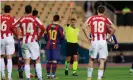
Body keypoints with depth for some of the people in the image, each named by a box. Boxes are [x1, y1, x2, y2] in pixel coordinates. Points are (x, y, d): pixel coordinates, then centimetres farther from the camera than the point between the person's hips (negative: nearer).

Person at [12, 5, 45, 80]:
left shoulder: (21, 20, 5)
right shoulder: (34, 19, -4)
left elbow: (13, 27, 5)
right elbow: (43, 28, -12)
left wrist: (18, 36, 11)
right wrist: (39, 36, 0)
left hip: (24, 42, 3)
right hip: (32, 41, -3)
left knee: (27, 61, 6)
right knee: (37, 60, 6)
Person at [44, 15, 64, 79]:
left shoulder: (48, 26, 5)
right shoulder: (59, 27, -8)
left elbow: (45, 35, 11)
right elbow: (62, 37, -6)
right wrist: (59, 41, 15)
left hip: (48, 45, 4)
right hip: (56, 45, -4)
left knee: (49, 61, 10)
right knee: (54, 61, -2)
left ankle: (48, 74, 13)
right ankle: (53, 75, -5)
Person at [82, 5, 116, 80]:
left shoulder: (91, 18, 5)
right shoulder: (106, 19, 3)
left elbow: (84, 27, -4)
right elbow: (114, 28, -7)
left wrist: (88, 37, 5)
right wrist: (109, 37, 3)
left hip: (94, 41, 1)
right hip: (103, 41, -1)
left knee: (91, 59, 16)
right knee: (102, 61, 2)